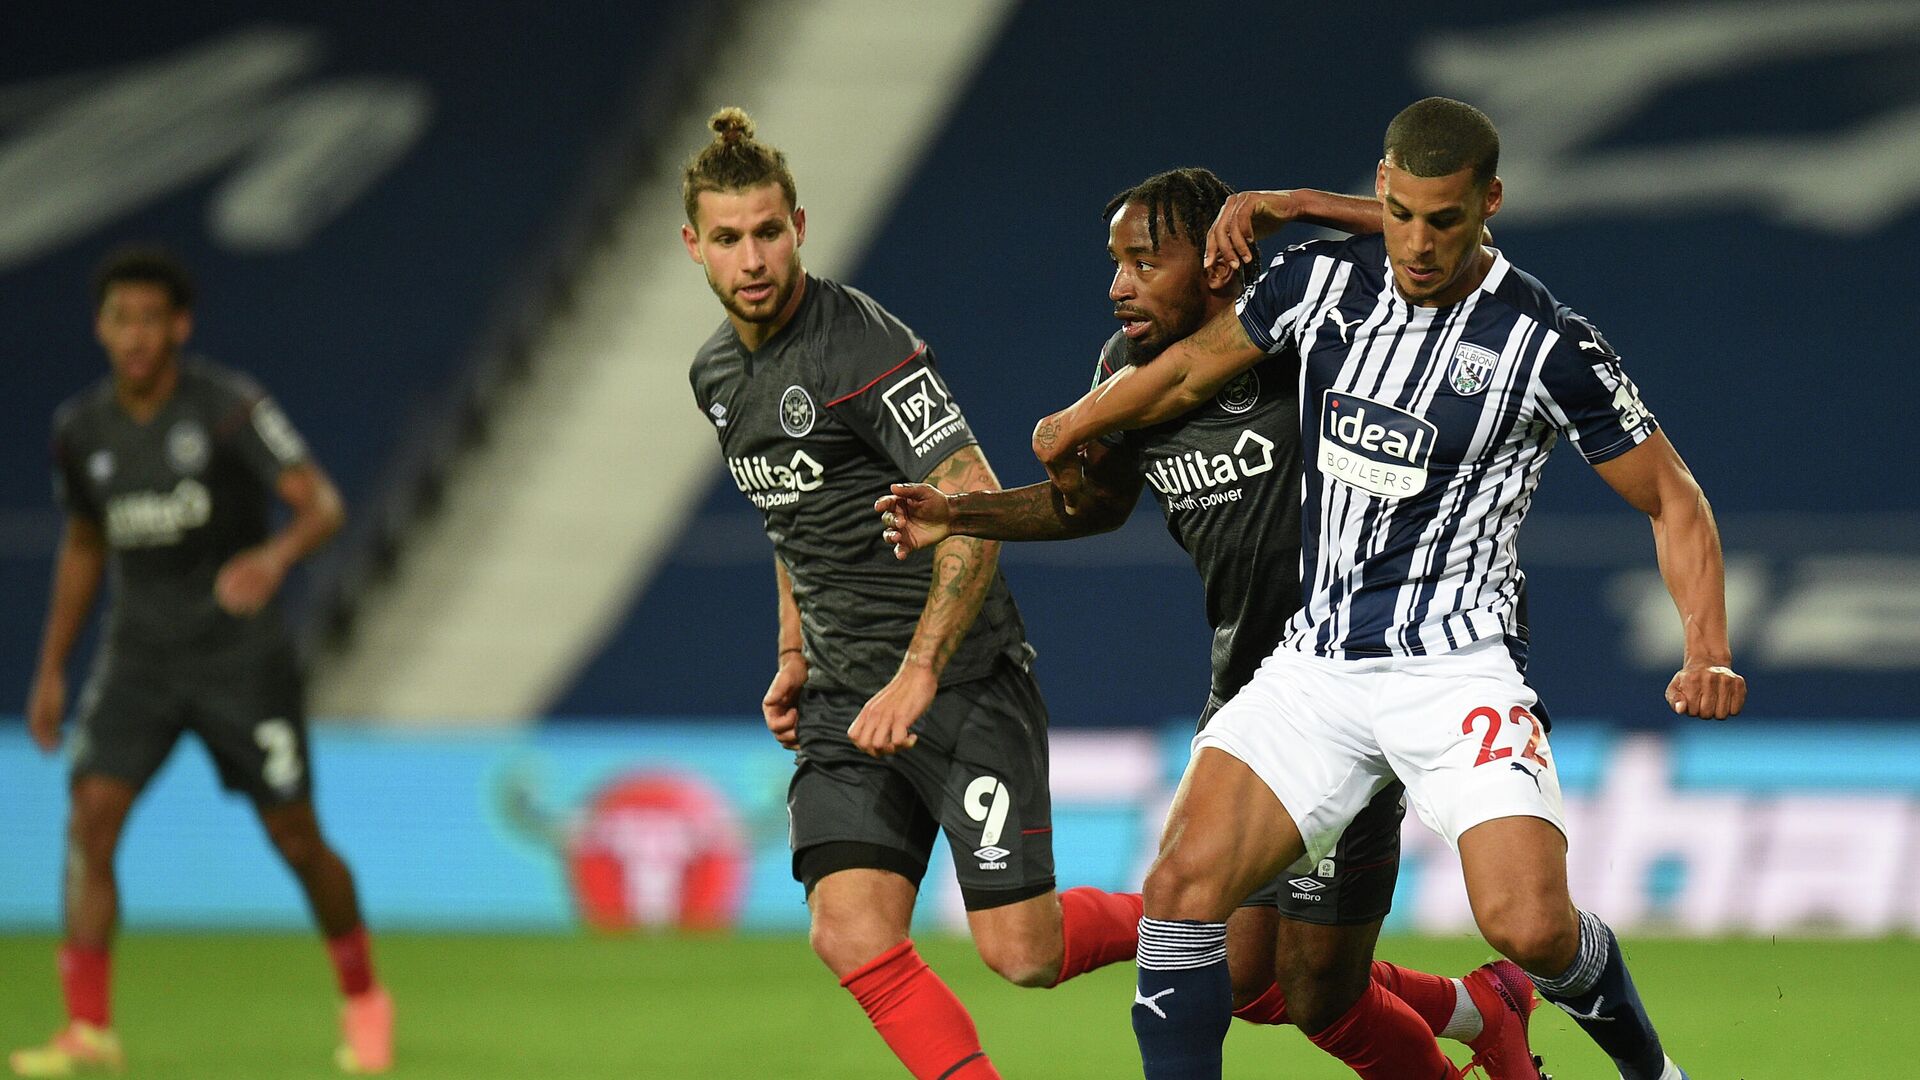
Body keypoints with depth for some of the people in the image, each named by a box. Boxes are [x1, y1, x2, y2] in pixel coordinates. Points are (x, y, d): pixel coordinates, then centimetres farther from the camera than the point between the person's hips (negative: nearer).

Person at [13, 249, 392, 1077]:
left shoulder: (229, 408, -14)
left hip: (241, 656, -3)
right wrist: (51, 670, 16)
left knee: (295, 839, 1)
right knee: (91, 816, -15)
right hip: (138, 657, 3)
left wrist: (275, 557, -42)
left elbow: (322, 504, -20)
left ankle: (363, 1000, 24)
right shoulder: (81, 431, 1)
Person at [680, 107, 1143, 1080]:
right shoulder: (717, 374, 10)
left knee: (1020, 953, -8)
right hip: (842, 698, 7)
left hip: (966, 680, -7)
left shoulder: (862, 347, -17)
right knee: (851, 936, -13)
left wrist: (917, 677, -27)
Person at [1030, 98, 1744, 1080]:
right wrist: (1070, 428, 35)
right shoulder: (1320, 280, 3)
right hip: (1316, 661, 4)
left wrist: (1708, 653, -14)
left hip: (1454, 667, -4)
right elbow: (1194, 367, 22)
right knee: (1186, 878, -16)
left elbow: (1672, 500, 0)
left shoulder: (1548, 347, -8)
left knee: (1529, 927, -20)